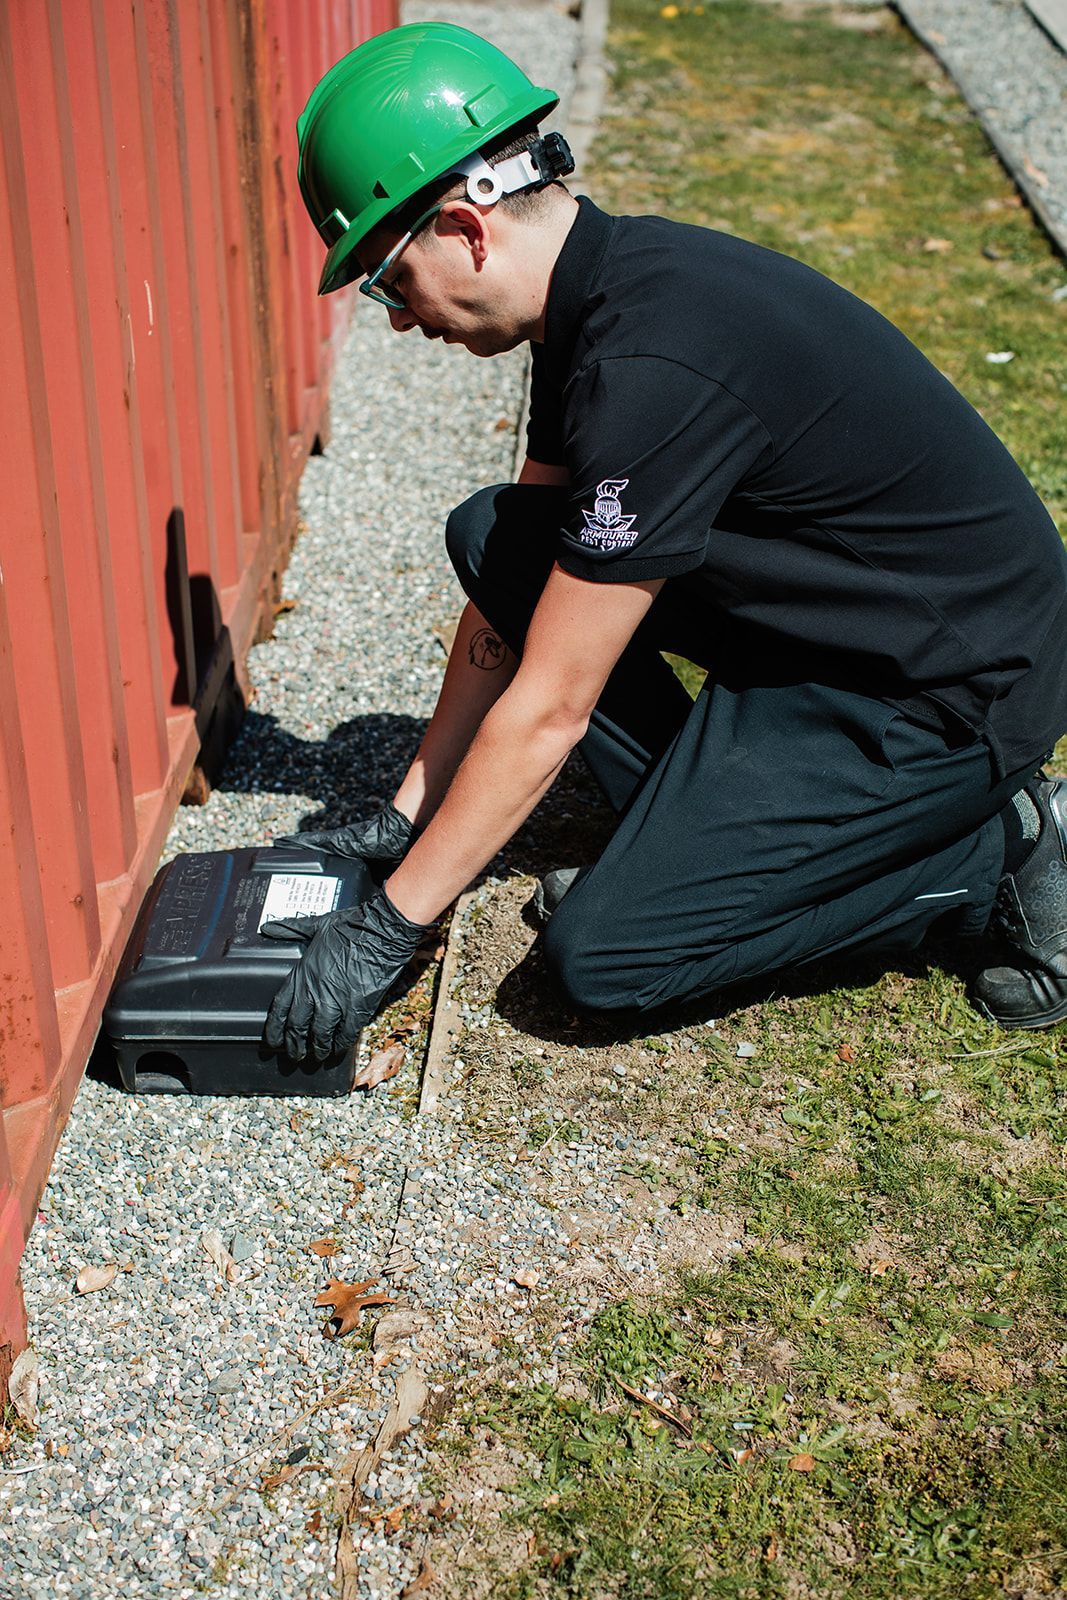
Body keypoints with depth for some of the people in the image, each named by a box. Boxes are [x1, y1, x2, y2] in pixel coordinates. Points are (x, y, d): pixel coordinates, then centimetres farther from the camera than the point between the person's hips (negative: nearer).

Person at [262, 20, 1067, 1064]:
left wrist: (387, 931, -15)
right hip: (846, 619, 9)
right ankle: (703, 826, 7)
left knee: (599, 955, -12)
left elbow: (547, 710, -24)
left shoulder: (654, 369, -29)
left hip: (947, 690, -9)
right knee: (491, 538, 3)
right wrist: (407, 814, 9)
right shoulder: (598, 287, 1)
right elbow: (511, 599, 8)